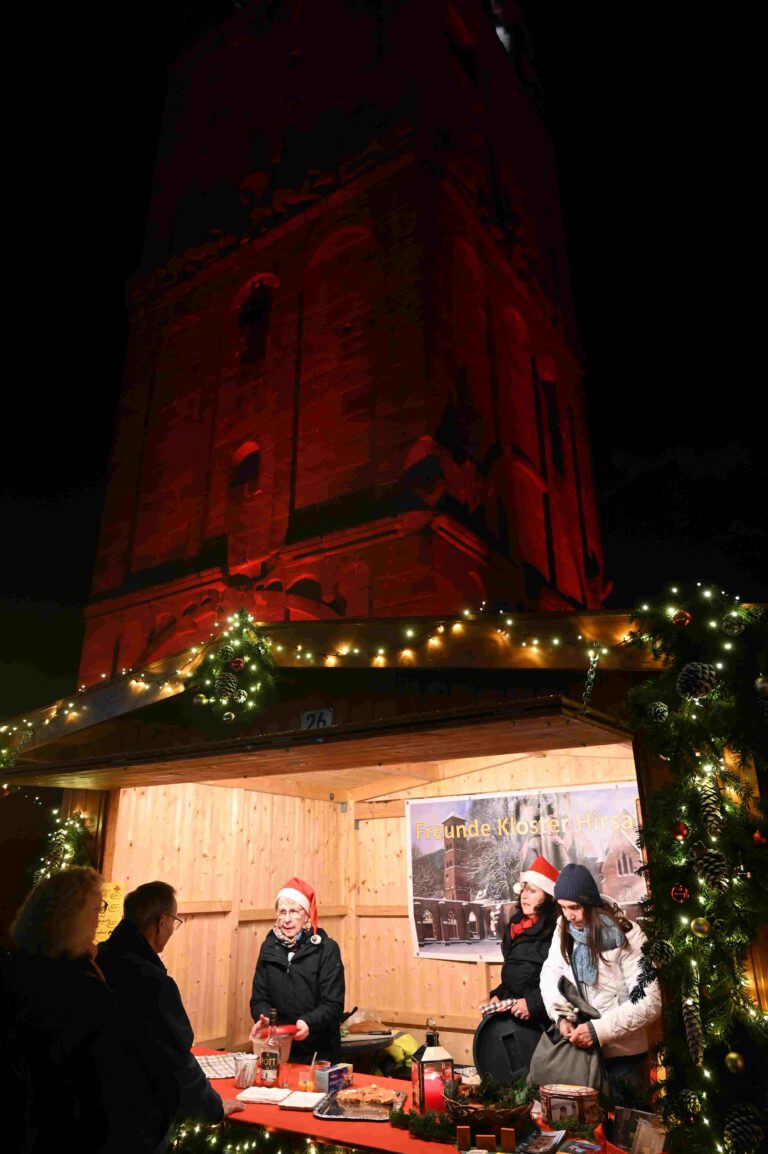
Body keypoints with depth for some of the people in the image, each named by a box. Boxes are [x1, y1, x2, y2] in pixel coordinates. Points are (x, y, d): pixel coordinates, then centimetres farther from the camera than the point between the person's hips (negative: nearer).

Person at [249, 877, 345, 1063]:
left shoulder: (326, 949, -10)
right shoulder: (269, 947, 3)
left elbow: (333, 1004, -12)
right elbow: (259, 997, 4)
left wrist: (309, 1022, -30)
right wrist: (263, 1017, -17)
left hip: (319, 1052, -3)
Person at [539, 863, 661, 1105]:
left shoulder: (628, 936, -20)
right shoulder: (565, 930, -1)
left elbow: (649, 1002, -24)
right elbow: (550, 972, -2)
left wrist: (598, 1030, -28)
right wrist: (560, 1016, -19)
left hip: (620, 1054, -5)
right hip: (579, 1047, 5)